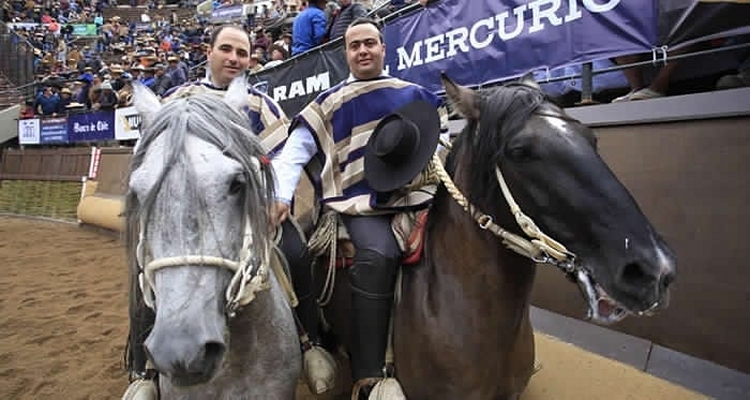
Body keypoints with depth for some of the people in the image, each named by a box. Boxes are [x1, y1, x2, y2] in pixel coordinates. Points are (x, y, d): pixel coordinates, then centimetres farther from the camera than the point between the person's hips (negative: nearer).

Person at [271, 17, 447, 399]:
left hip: (417, 196, 3)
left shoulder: (415, 95, 21)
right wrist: (282, 197, -7)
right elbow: (295, 152, 8)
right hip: (361, 204, -3)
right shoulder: (329, 105, 15)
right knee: (377, 256, -32)